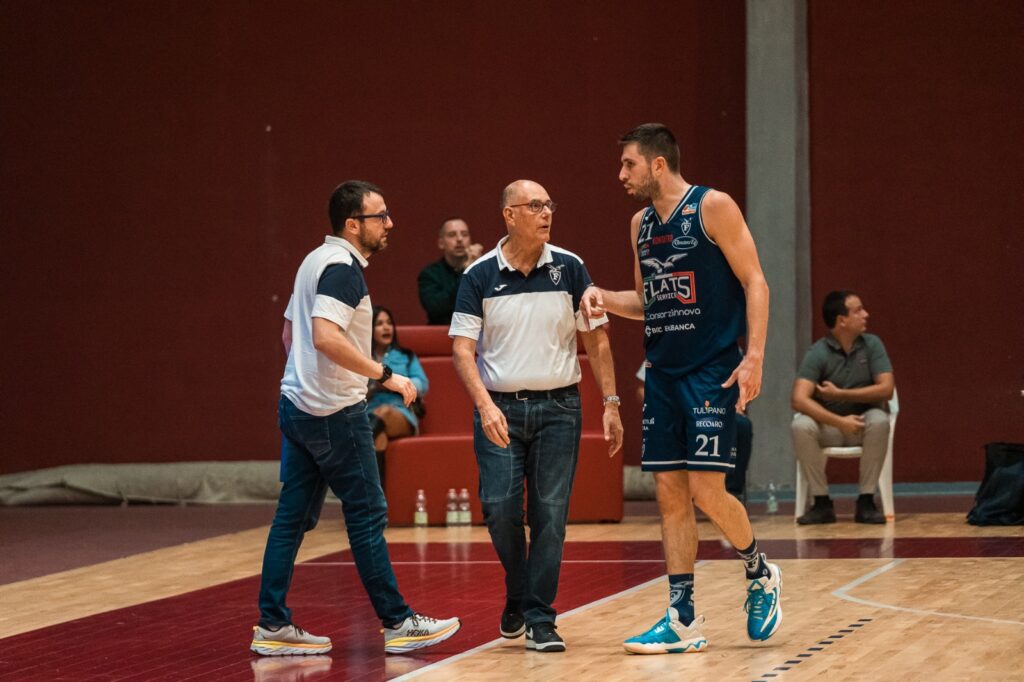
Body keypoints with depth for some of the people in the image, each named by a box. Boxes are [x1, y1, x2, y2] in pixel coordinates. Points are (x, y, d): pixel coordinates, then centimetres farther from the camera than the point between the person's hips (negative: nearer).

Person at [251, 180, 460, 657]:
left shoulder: (317, 261, 15)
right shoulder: (342, 268, -16)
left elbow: (290, 331, 24)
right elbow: (327, 336, -28)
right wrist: (385, 374, -24)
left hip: (297, 402, 10)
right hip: (335, 412, -10)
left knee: (293, 517, 8)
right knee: (367, 515, -2)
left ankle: (273, 626, 7)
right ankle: (397, 623, 4)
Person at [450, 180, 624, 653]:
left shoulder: (569, 268, 3)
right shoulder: (480, 276, 0)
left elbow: (595, 339, 6)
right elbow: (463, 348, -3)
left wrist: (610, 404, 0)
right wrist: (485, 405, -17)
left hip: (558, 406, 1)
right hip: (499, 408, -1)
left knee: (549, 515, -4)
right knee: (499, 509, -9)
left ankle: (539, 619, 3)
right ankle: (518, 597, 17)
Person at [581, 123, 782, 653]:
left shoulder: (713, 207, -8)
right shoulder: (641, 224, 13)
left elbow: (754, 282, -10)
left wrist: (754, 357, -18)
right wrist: (605, 299, 2)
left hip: (712, 371, -7)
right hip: (662, 371, 7)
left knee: (707, 490, -11)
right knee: (670, 494, 3)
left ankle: (761, 575, 15)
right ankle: (683, 620, 6)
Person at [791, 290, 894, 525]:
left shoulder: (872, 345, -4)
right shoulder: (817, 353, -12)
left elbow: (886, 389, -13)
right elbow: (799, 399, -23)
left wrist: (840, 394, -18)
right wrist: (840, 422, -33)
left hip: (864, 422, 1)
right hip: (828, 424, -1)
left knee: (879, 420, -33)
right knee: (801, 425, -32)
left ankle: (866, 501, -23)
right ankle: (822, 502, -19)